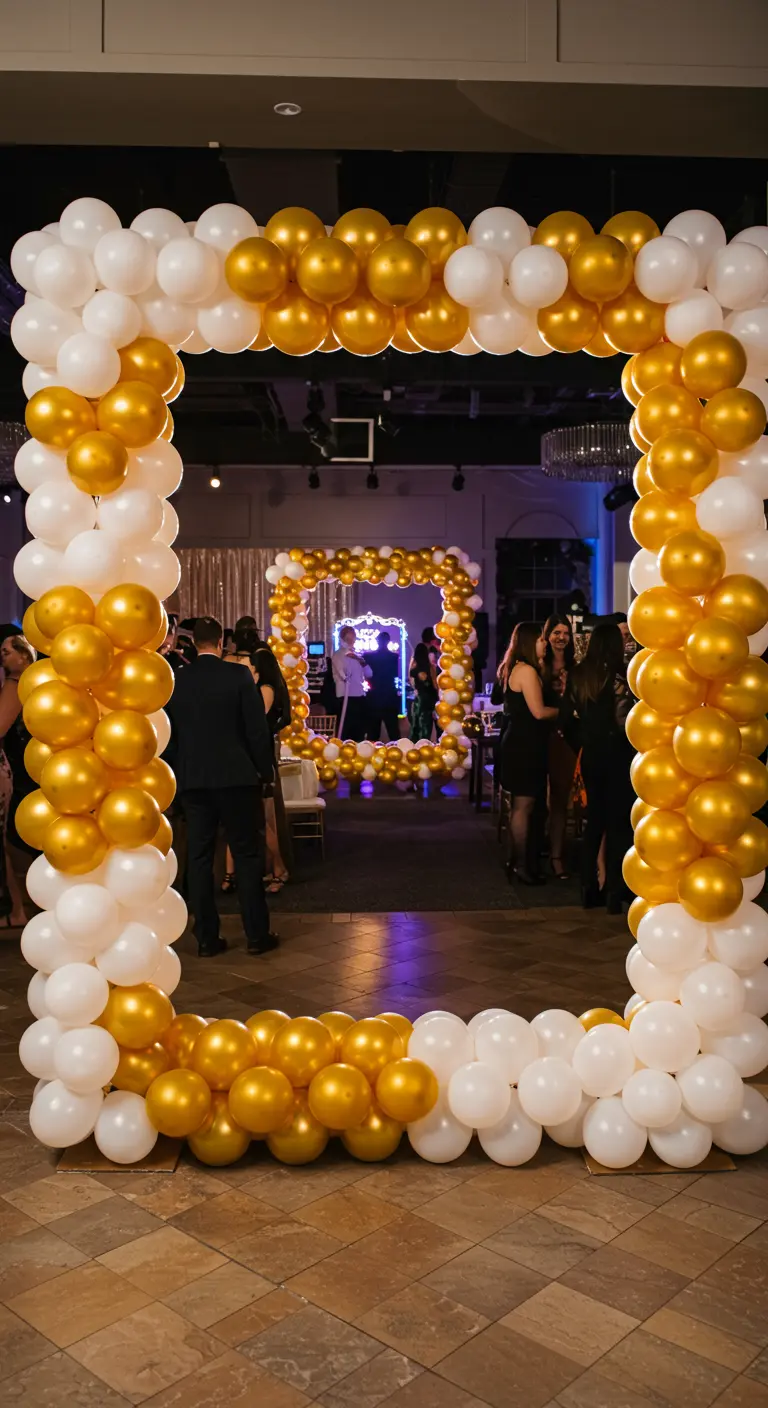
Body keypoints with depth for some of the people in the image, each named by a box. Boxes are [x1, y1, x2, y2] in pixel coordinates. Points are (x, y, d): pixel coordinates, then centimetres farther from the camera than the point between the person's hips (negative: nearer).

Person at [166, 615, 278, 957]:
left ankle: (207, 938, 11)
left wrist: (179, 775, 15)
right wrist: (265, 771, 3)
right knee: (247, 855, 5)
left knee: (199, 858, 7)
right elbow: (257, 729, -8)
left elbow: (169, 736, 6)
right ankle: (257, 935, 9)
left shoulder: (174, 681, 2)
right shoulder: (239, 676, -8)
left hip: (192, 780, 3)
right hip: (237, 777, -3)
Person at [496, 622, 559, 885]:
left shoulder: (514, 669, 14)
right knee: (524, 806, -4)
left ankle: (518, 859, 23)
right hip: (525, 745, -10)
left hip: (518, 742, 10)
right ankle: (522, 865, 1)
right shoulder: (527, 671, -16)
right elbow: (539, 712, -21)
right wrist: (563, 710, -5)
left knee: (519, 806, 15)